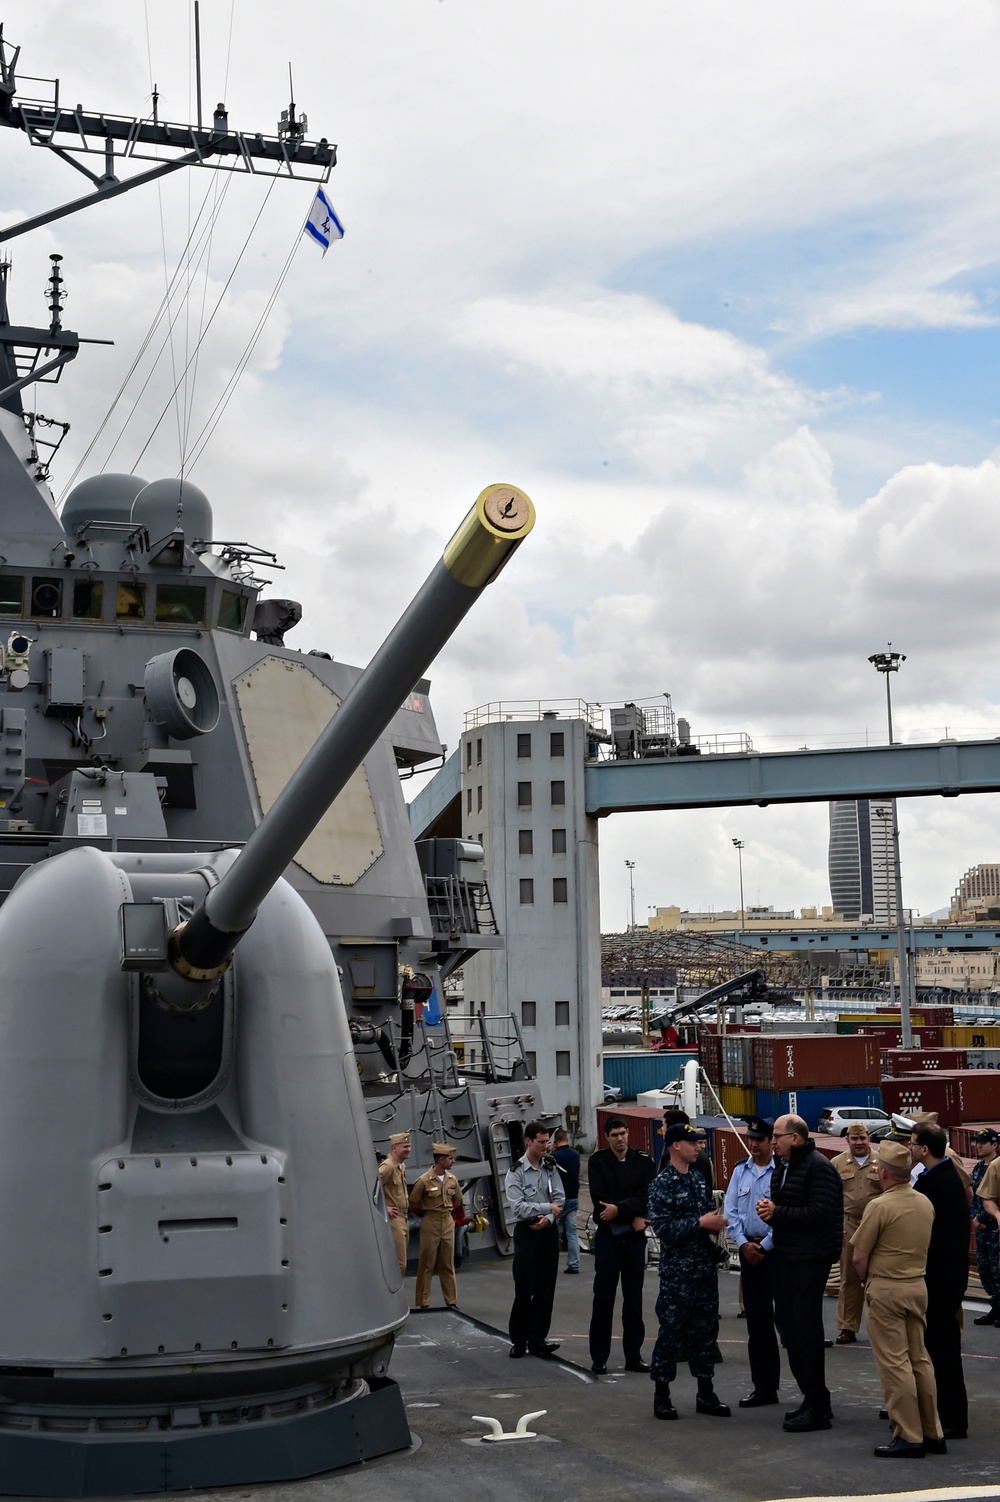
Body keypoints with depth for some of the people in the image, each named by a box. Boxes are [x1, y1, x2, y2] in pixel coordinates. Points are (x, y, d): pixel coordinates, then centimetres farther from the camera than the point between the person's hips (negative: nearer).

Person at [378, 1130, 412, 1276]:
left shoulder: (402, 1166, 13)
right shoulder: (388, 1166, -17)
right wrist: (384, 1208, -19)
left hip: (404, 1217, 10)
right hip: (394, 1218, -10)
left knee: (401, 1262, 14)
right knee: (399, 1263, -9)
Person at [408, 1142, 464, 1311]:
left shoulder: (452, 1179, 2)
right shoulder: (424, 1180, -14)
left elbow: (457, 1202, 17)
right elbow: (413, 1204, -6)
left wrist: (446, 1213, 11)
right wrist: (428, 1215, 6)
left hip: (448, 1222, 5)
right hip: (430, 1224, -5)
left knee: (447, 1264, 11)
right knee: (427, 1264, 1)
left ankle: (451, 1301, 16)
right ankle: (423, 1303, 8)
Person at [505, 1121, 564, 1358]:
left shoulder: (551, 1168, 5)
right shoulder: (515, 1173, -8)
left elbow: (560, 1199, 1)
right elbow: (518, 1207, -15)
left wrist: (549, 1218, -16)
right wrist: (548, 1207, -14)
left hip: (548, 1230, 4)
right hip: (526, 1232, -4)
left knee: (545, 1289, 4)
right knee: (524, 1289, -2)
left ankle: (537, 1339, 10)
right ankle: (518, 1339, 10)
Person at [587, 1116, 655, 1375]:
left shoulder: (643, 1161, 2)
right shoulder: (598, 1161, -2)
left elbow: (646, 1197, -10)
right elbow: (600, 1200, -11)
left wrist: (619, 1209, -22)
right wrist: (632, 1216, -14)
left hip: (635, 1238, 2)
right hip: (607, 1237, -2)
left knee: (634, 1300, 8)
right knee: (603, 1299, 2)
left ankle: (634, 1356, 16)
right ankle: (599, 1358, 9)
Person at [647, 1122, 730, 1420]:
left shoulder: (698, 1178, 11)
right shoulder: (662, 1183, -11)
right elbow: (663, 1227, -20)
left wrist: (715, 1223, 2)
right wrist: (701, 1223, -19)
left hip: (706, 1265, 7)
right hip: (678, 1269, -7)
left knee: (706, 1329, 11)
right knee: (671, 1330, -1)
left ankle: (706, 1393, 20)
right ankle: (662, 1394, 10)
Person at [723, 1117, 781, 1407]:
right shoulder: (740, 1171, 10)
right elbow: (731, 1212, 10)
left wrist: (765, 1245, -11)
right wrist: (744, 1244, -3)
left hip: (776, 1249, -6)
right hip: (748, 1249, 6)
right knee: (757, 1320, 11)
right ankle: (764, 1387, 18)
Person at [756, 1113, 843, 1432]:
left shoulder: (818, 1168, -16)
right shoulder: (782, 1166, 14)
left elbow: (820, 1213, -25)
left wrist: (777, 1212, -21)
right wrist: (767, 1209, -2)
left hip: (811, 1258, -10)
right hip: (787, 1255, 10)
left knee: (806, 1327, -6)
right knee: (789, 1324, 12)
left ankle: (817, 1408, 2)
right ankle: (813, 1397, 23)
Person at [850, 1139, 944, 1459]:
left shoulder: (879, 1206, -17)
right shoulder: (925, 1203, 5)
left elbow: (859, 1256, -13)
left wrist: (865, 1281, 8)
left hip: (886, 1289, -7)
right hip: (918, 1286, 7)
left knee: (894, 1363, -1)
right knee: (919, 1359, 14)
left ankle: (908, 1437, 0)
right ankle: (932, 1433, 18)